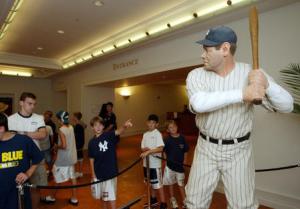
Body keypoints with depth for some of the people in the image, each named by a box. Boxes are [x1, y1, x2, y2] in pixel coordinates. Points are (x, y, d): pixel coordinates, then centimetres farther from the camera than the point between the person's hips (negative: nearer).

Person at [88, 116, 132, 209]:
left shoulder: (108, 135, -14)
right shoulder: (92, 142, -4)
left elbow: (118, 131, -35)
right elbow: (91, 159, 2)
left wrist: (125, 126, -56)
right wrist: (93, 174, 3)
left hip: (110, 172, -4)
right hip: (98, 173, 4)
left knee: (110, 196, 4)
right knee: (102, 195, 22)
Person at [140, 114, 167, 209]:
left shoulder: (158, 134, -13)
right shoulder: (145, 134, 6)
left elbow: (160, 148, -24)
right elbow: (143, 148, 7)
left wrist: (148, 151, -26)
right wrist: (145, 149, -15)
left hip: (155, 163, -7)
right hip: (146, 162, 7)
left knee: (158, 183, 4)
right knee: (151, 182, 21)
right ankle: (153, 199, 40)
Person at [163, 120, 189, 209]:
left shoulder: (182, 138, -8)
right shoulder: (167, 140, -12)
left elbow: (185, 150, 2)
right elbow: (163, 150, -9)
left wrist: (185, 160, -2)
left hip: (179, 164, 0)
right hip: (170, 164, 0)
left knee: (181, 184, 13)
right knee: (171, 183, 16)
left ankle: (184, 201, 29)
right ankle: (172, 199, 37)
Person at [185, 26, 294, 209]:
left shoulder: (252, 74, -8)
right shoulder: (196, 75, -10)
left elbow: (286, 106, -11)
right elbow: (199, 104, -29)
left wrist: (267, 84, -30)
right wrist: (242, 94, -35)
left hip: (238, 151, 0)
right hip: (206, 148, 1)